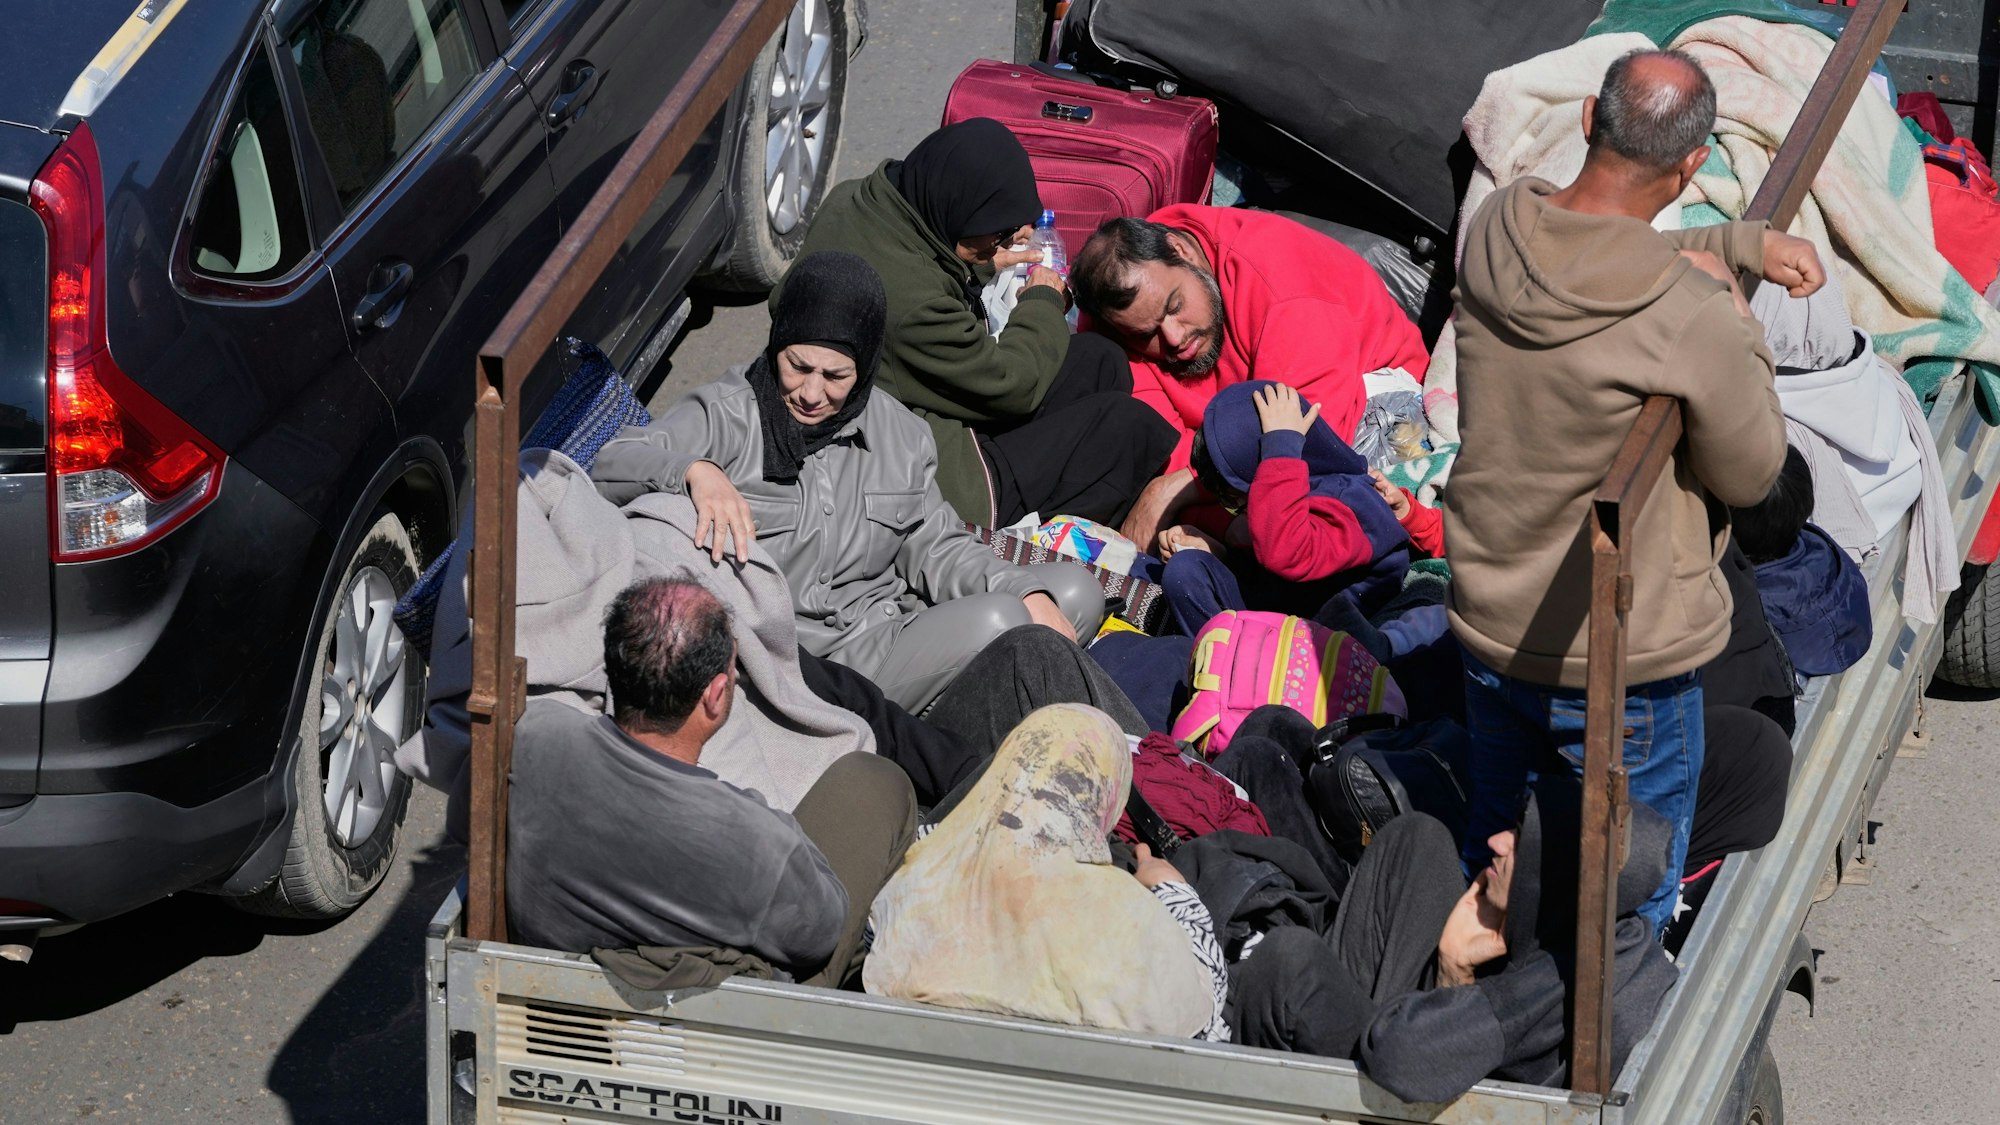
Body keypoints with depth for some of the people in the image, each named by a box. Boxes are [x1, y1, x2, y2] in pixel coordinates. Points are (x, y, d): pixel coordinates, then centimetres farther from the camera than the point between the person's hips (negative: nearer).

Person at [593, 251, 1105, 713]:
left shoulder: (899, 432, 14)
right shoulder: (727, 415, -4)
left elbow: (934, 547, 14)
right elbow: (611, 467, -16)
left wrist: (1027, 594, -4)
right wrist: (695, 471, -37)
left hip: (893, 634, 7)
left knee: (1076, 590, -2)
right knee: (995, 622, -24)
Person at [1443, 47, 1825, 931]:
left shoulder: (1496, 230, -10)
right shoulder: (1694, 320, -29)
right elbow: (1751, 477, -12)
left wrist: (1746, 242, 13)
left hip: (1487, 623, 6)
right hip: (1627, 663, -6)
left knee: (1491, 854, 27)